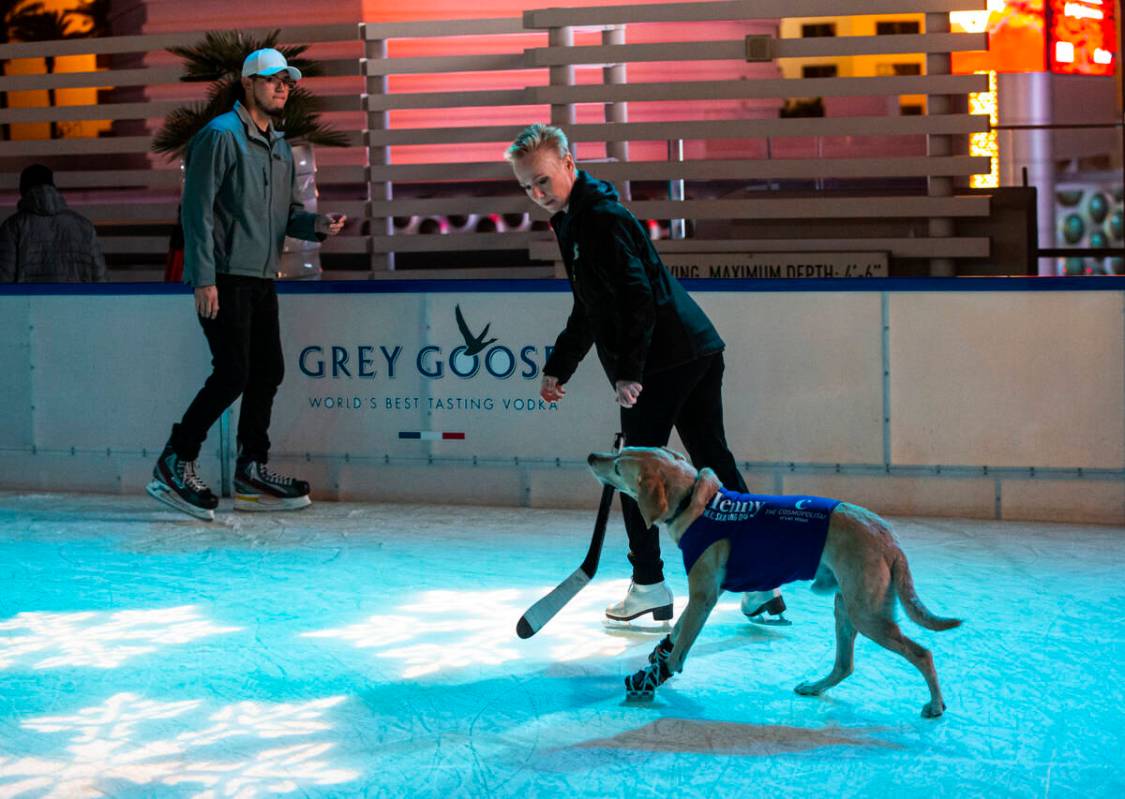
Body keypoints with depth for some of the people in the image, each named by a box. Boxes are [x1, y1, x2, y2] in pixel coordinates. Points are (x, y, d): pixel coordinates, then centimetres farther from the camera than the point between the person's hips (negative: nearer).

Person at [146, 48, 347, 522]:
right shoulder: (221, 135, -8)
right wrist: (204, 279, -19)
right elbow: (197, 209, -13)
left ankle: (251, 473, 17)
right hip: (225, 278, -9)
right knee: (232, 374, -12)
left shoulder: (280, 148, 18)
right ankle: (174, 466, -2)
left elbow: (287, 214, 22)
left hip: (262, 279, 9)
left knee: (268, 371, 8)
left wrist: (316, 225, -1)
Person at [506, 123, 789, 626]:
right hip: (696, 353, 10)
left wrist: (628, 373, -26)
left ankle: (649, 585, 6)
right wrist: (558, 368, 35)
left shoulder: (601, 217, -12)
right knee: (714, 466, 8)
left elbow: (637, 296, -23)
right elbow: (590, 311, 32)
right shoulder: (575, 219, 20)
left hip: (665, 362, -10)